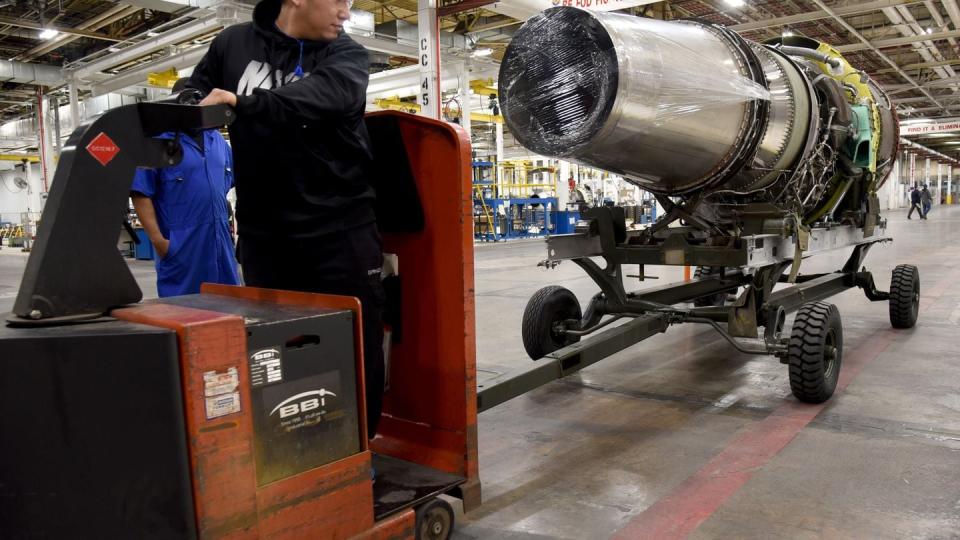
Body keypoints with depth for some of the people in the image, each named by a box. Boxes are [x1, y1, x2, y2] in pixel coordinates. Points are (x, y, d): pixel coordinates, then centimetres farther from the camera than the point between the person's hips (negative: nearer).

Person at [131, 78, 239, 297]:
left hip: (220, 240, 6)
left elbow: (231, 180, 23)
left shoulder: (217, 139, 13)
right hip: (180, 246, -6)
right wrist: (157, 240, -17)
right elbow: (141, 194, -11)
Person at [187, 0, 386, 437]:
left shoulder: (346, 56, 0)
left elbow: (325, 96, -22)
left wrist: (242, 103, -34)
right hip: (264, 236, 2)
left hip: (341, 232, -1)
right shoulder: (234, 45, 7)